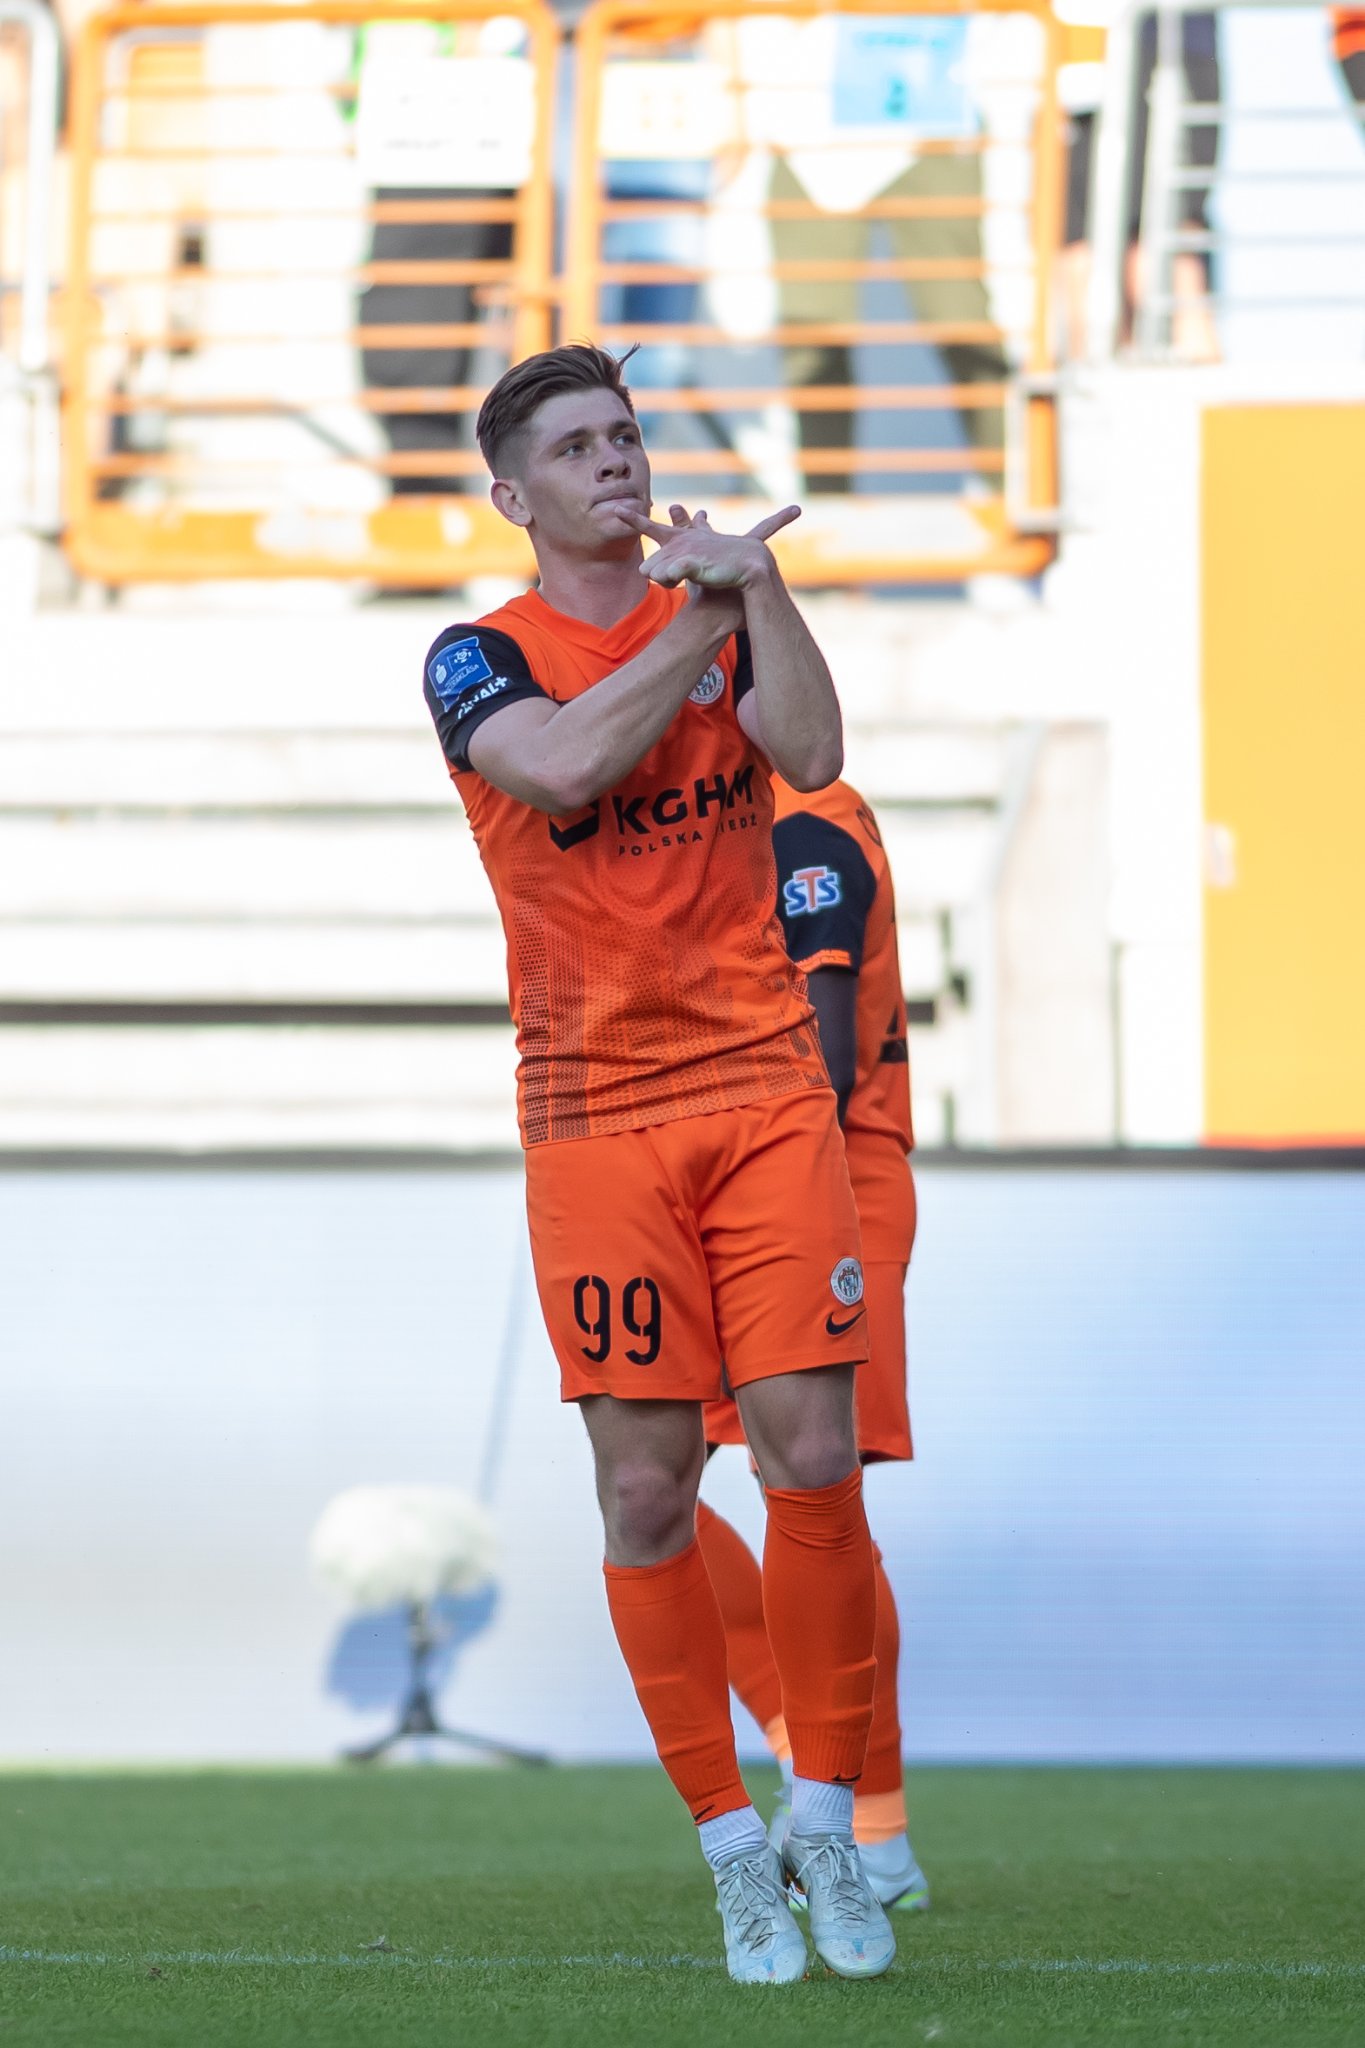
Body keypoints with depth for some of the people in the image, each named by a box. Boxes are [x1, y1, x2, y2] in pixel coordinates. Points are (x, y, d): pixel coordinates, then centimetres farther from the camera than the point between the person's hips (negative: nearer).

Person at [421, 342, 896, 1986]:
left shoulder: (723, 616, 11)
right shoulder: (480, 660, 2)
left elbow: (810, 754, -7)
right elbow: (568, 763, -19)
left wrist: (757, 582, -11)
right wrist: (701, 611, -9)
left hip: (765, 1093, 2)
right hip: (595, 1118, -2)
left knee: (812, 1459, -6)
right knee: (647, 1494, -3)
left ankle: (827, 1816, 8)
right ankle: (731, 1842, 9)